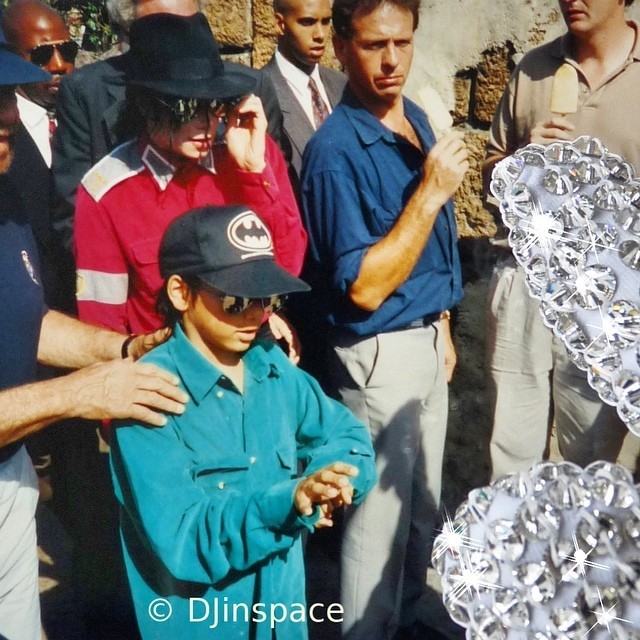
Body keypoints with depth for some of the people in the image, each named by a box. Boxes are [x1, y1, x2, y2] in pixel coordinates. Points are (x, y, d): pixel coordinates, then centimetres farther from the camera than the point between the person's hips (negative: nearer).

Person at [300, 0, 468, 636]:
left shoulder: (417, 119, 5)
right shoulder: (336, 150, -20)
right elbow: (365, 288, -23)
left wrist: (441, 327, 17)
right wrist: (430, 193, -25)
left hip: (427, 340, 8)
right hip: (380, 355, -8)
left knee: (423, 502, 21)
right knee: (381, 513, 7)